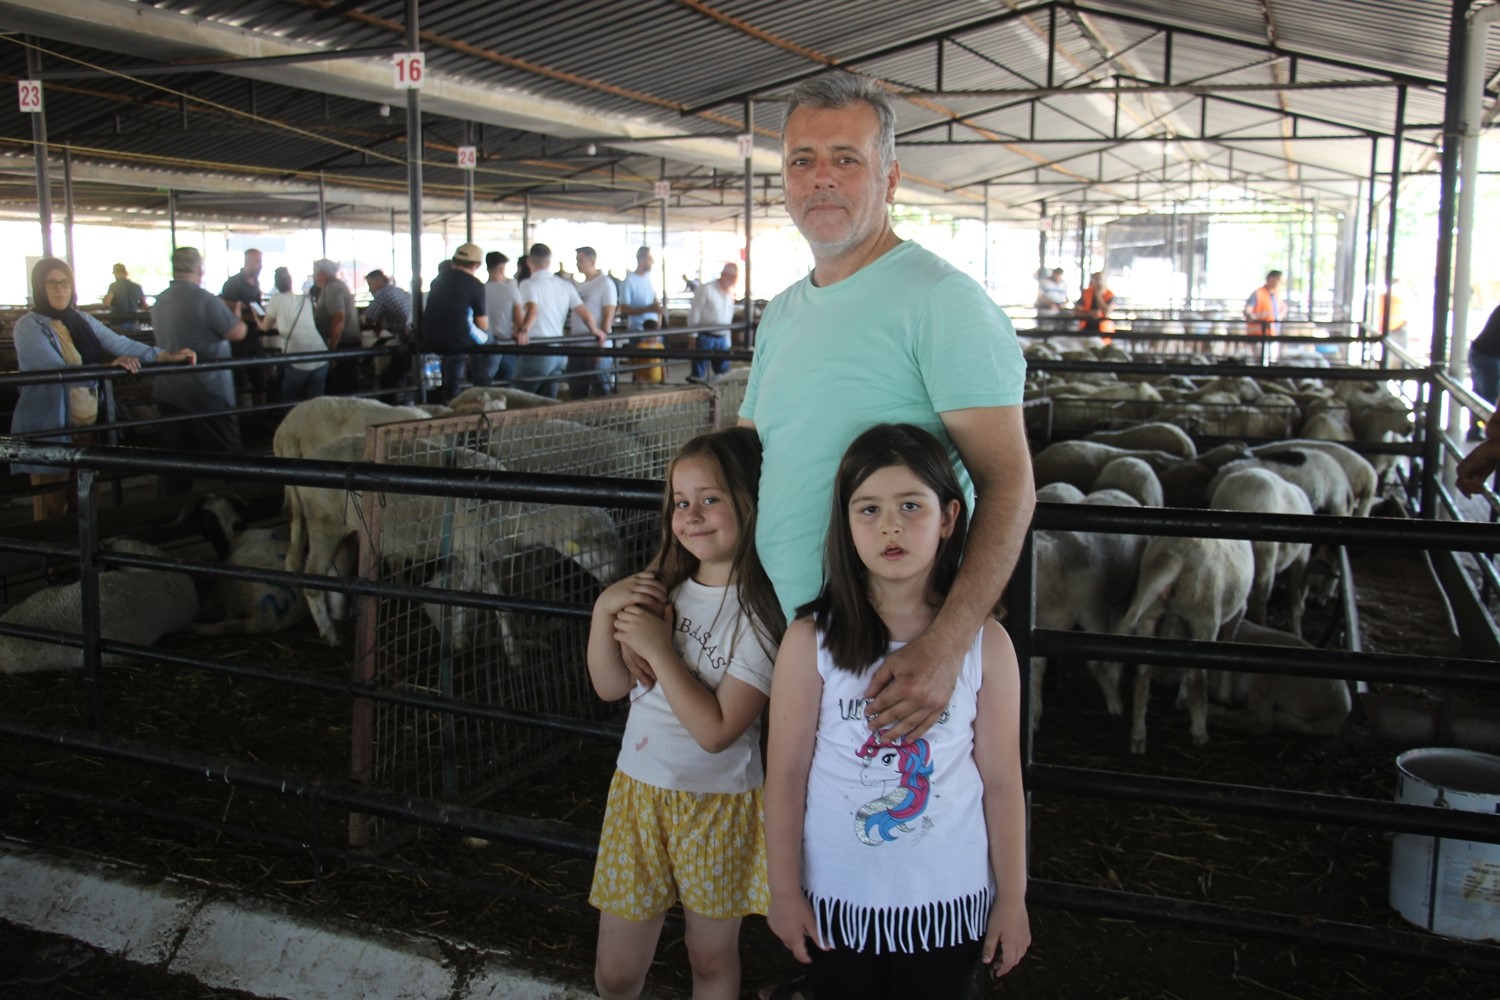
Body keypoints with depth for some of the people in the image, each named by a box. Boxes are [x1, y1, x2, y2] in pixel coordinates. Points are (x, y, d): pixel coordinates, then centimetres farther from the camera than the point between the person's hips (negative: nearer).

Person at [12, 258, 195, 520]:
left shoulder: (82, 320, 9)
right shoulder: (28, 327, -11)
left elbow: (120, 343, 0)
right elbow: (58, 371, -23)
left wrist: (166, 355, -12)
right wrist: (108, 368, -34)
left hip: (85, 423, 6)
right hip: (48, 427, -6)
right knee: (53, 508, 1)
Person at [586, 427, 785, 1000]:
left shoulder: (763, 614, -18)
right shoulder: (663, 588, 0)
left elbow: (716, 730, -21)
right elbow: (610, 687, 4)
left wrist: (659, 648, -21)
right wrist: (604, 610, -10)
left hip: (716, 804, -4)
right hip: (639, 788, 5)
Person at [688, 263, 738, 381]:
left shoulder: (730, 293, 12)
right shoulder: (706, 289, -8)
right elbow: (694, 314, -8)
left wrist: (728, 342, 17)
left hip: (722, 339, 6)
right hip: (705, 337, -6)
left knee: (724, 374, 9)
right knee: (699, 375, -3)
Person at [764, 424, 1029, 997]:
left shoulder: (985, 644, -9)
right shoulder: (812, 639, -12)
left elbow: (1001, 782, -3)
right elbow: (786, 775, -7)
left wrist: (1012, 899, 2)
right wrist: (784, 889, -3)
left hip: (951, 899, 0)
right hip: (837, 897, 0)